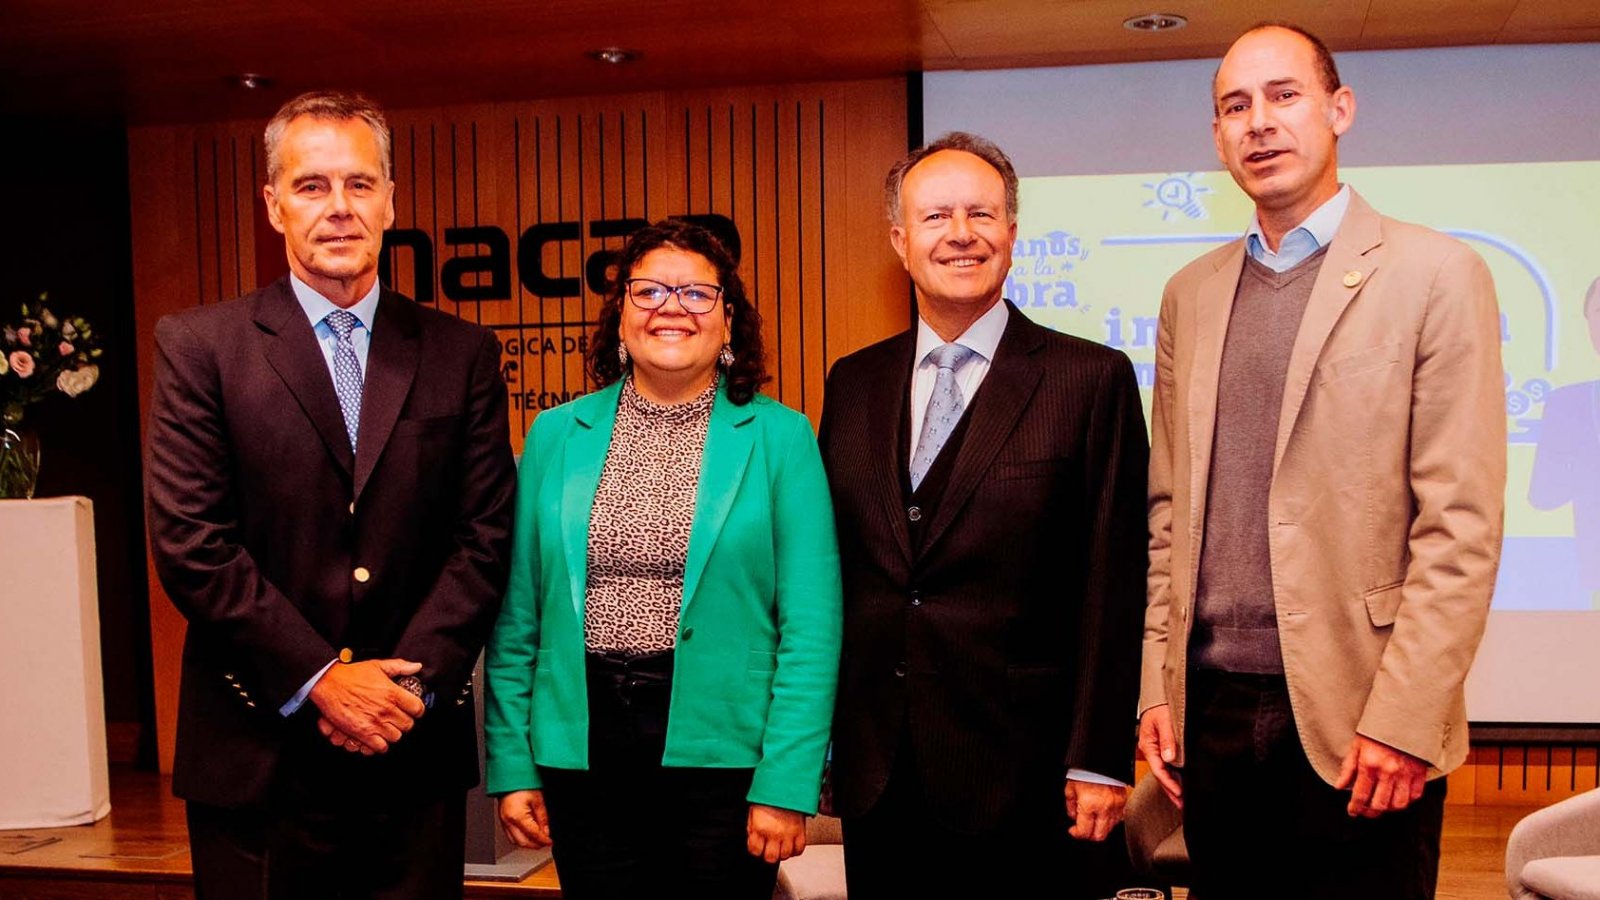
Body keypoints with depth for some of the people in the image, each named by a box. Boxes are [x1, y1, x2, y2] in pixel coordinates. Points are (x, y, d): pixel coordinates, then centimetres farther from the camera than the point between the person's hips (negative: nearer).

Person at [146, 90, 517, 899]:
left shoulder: (462, 354, 5)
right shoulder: (199, 345, -1)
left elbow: (485, 535, 1)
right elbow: (189, 542, -7)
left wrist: (413, 681, -10)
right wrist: (320, 679, -12)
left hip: (417, 754, 2)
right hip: (259, 754, -1)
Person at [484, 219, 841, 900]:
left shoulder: (780, 437, -2)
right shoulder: (556, 435, 5)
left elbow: (811, 627, -6)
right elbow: (518, 618, 7)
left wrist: (788, 783, -11)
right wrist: (512, 766, 3)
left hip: (723, 751, -2)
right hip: (583, 751, 2)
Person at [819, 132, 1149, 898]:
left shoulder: (1091, 379, -6)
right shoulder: (853, 383, 7)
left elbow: (1112, 588, -7)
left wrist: (1097, 761, -8)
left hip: (1015, 771, -3)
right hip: (873, 771, 4)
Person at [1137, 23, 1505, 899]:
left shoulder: (1435, 275, -4)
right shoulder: (1190, 294, 10)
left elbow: (1461, 525, -9)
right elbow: (1168, 508, 11)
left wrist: (1402, 721, -14)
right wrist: (1156, 683, 6)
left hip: (1354, 719, -4)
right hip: (1209, 709, 4)